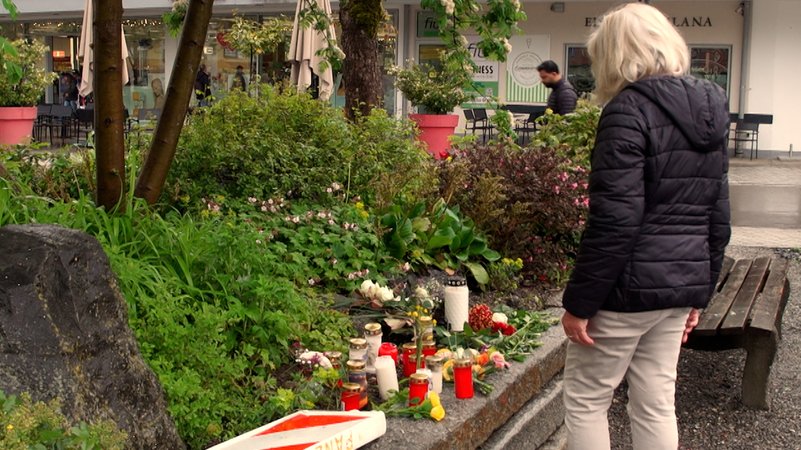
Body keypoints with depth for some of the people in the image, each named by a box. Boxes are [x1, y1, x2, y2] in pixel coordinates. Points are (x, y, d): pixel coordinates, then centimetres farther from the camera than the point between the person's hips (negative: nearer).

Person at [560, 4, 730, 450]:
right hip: (681, 283, 8)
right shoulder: (709, 112, 11)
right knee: (657, 406, 15)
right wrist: (700, 291, 24)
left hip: (629, 284, -8)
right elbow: (718, 217, 16)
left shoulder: (630, 109, -14)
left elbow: (614, 220, -20)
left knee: (586, 402, 7)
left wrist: (580, 302, -14)